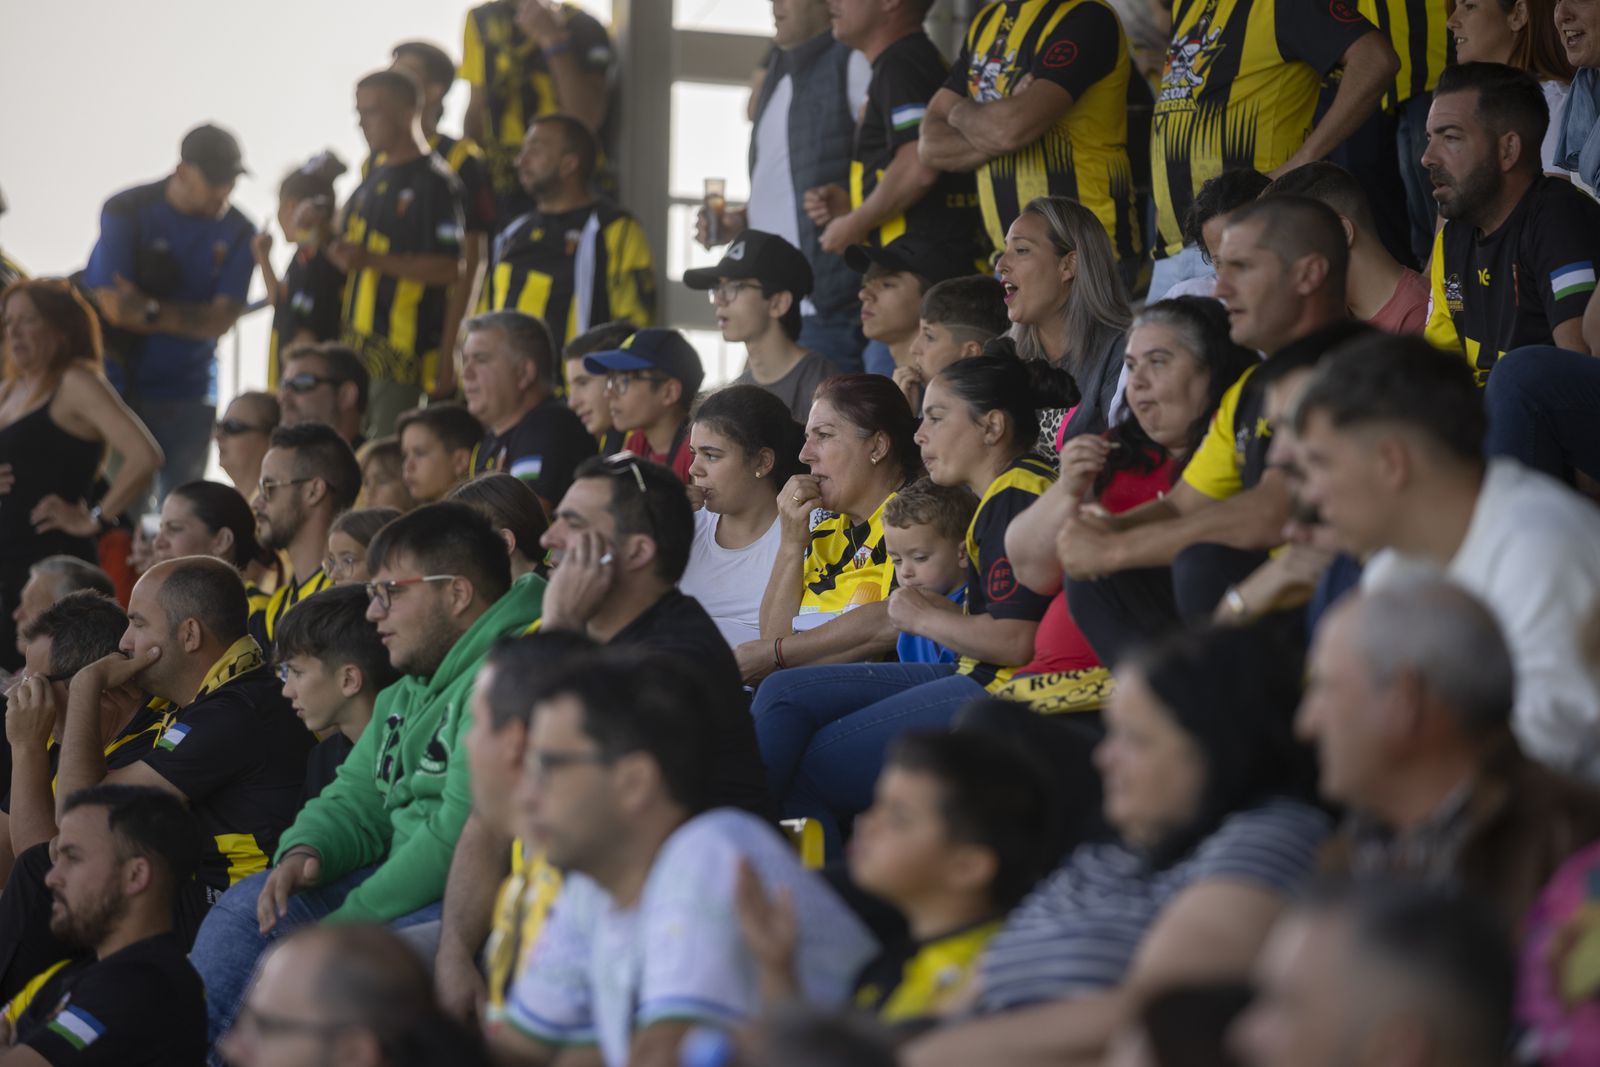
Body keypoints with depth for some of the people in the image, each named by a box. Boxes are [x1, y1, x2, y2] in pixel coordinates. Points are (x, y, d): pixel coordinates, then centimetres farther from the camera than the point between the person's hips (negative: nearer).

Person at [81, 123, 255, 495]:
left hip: (187, 392, 3)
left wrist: (154, 311, -21)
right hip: (119, 378, -2)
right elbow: (114, 307, -14)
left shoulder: (237, 232, -1)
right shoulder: (126, 212, -8)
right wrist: (191, 318, -11)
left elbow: (222, 320, -8)